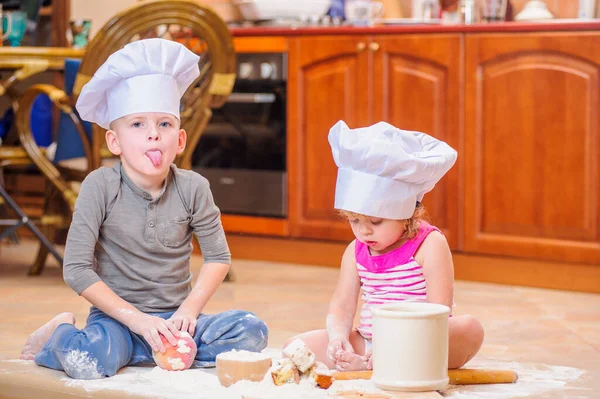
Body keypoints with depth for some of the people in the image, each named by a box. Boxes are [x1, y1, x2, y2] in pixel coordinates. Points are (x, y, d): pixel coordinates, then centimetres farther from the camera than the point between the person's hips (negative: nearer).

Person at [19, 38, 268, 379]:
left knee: (252, 332, -21)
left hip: (173, 320, 3)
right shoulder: (101, 186, -11)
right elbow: (77, 269, -13)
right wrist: (135, 319, -18)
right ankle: (60, 333, 3)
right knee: (87, 362, -35)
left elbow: (219, 257, 5)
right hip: (116, 317, -2)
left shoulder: (193, 188, -3)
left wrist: (190, 308, -11)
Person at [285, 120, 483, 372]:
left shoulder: (430, 245, -9)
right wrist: (338, 336, -21)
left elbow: (439, 310, -17)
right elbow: (341, 306, 3)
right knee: (295, 346, -10)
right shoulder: (356, 251, 8)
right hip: (367, 343, 4)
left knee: (468, 329, -35)